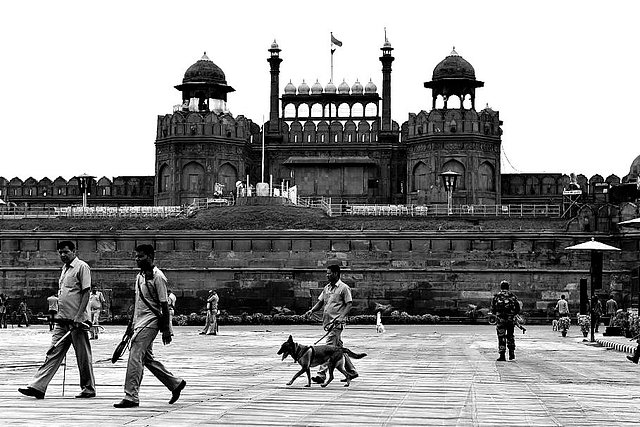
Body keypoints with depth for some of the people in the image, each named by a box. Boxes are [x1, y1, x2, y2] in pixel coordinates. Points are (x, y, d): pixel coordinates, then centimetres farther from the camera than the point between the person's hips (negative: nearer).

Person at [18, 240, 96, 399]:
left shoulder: (82, 267, -7)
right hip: (62, 320, 8)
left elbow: (86, 292, -13)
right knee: (53, 353, 1)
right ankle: (38, 387, -4)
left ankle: (89, 389, 10)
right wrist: (60, 314, 18)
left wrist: (79, 316, -19)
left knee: (83, 356, 0)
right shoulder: (65, 269, 18)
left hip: (77, 320, -8)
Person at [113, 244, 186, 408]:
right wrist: (132, 322, 21)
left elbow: (164, 305, -12)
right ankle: (175, 383, 26)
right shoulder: (139, 276, 15)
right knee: (147, 359, 13)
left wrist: (166, 329, -14)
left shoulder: (157, 276, -11)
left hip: (150, 322, -9)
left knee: (135, 358, -12)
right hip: (139, 322, 9)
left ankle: (131, 397, -9)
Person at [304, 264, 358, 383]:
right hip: (327, 322, 8)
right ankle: (352, 372, 24)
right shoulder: (327, 288, 16)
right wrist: (311, 310, 1)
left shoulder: (344, 288, -6)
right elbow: (320, 302, 18)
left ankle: (322, 374, -17)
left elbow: (349, 304, -10)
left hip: (337, 323, -8)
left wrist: (341, 317, -22)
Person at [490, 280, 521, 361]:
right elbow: (518, 309, 4)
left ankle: (502, 355, -4)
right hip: (511, 319, 2)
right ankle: (511, 353, 17)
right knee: (510, 336, 19)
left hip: (500, 319, -2)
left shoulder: (496, 296, -1)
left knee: (501, 337, 2)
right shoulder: (513, 296, 3)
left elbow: (492, 309, 1)